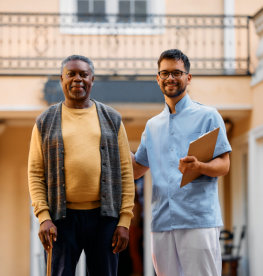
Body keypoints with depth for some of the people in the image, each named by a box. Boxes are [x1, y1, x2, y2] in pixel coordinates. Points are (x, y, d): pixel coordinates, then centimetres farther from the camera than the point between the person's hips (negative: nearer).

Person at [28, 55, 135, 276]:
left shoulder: (112, 119, 9)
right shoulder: (45, 122, 7)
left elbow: (126, 172, 6)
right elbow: (35, 173, 4)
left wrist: (125, 220, -1)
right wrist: (43, 217, -8)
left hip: (104, 216, 1)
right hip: (63, 217, -1)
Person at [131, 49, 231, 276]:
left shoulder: (208, 116, 3)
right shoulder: (153, 125, 19)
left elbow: (223, 165, -2)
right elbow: (136, 169, 22)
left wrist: (198, 166, -23)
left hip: (199, 220, -5)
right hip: (162, 222, 5)